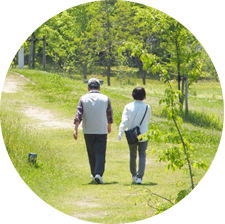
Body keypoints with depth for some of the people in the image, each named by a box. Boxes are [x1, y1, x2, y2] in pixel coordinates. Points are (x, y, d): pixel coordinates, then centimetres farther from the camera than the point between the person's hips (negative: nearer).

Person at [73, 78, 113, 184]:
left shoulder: (83, 99, -1)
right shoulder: (105, 99, 1)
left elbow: (78, 115, -10)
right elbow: (109, 115, 11)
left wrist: (76, 129, -14)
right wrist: (109, 126, 28)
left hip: (88, 131, 1)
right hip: (102, 131, -1)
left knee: (91, 154, 15)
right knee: (100, 153, -5)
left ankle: (94, 174, 25)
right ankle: (98, 173, -22)